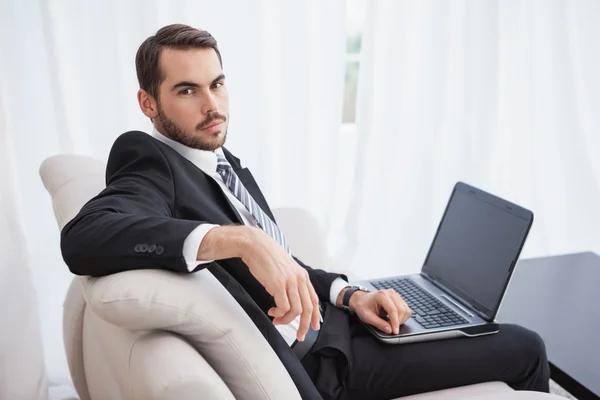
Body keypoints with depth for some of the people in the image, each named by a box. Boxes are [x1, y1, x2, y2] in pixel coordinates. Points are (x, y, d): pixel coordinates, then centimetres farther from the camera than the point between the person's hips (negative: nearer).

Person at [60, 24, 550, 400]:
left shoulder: (226, 164, 11)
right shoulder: (151, 163, -14)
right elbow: (82, 237, -35)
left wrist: (349, 294, -2)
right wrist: (241, 239, -42)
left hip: (333, 332, 8)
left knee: (524, 347, 10)